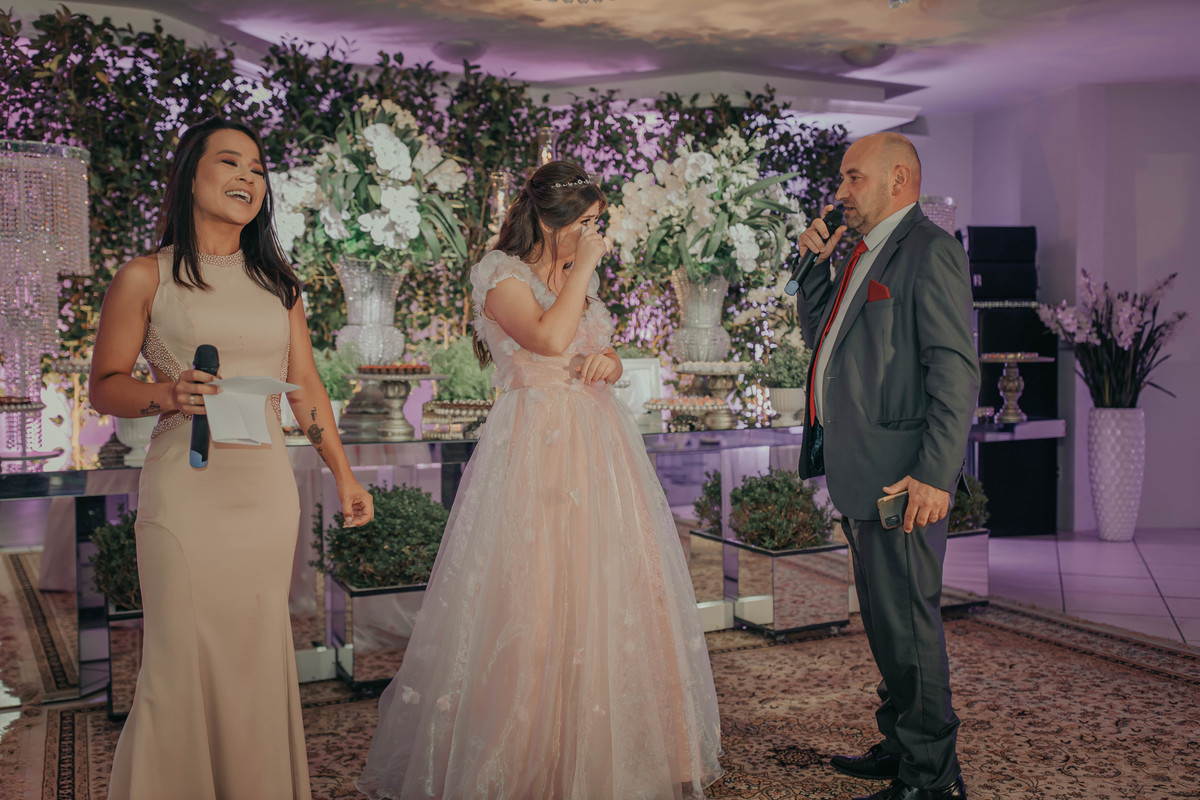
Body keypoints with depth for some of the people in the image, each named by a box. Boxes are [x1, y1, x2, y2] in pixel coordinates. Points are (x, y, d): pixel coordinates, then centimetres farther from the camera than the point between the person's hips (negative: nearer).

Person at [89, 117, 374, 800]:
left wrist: (344, 475, 15)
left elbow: (306, 386, 15)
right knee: (185, 653, -1)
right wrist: (167, 394, -18)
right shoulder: (146, 277, 1)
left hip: (268, 487, 4)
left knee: (261, 647, 10)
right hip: (185, 486, -3)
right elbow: (105, 386, 3)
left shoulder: (278, 280, 13)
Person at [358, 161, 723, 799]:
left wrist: (608, 363, 2)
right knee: (530, 598, -5)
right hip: (535, 449, -7)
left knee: (610, 594, 7)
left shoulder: (582, 277, 16)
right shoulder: (499, 272, -5)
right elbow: (549, 338, -22)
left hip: (598, 446, 7)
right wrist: (583, 267, -12)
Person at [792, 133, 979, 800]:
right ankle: (901, 746, 33)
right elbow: (818, 332, 23)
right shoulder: (866, 253, 18)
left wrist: (935, 475, -24)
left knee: (908, 620, -3)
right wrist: (818, 263, 9)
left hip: (902, 475, -10)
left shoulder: (930, 249, -12)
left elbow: (956, 371, -19)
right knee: (885, 618, 19)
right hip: (860, 471, 10)